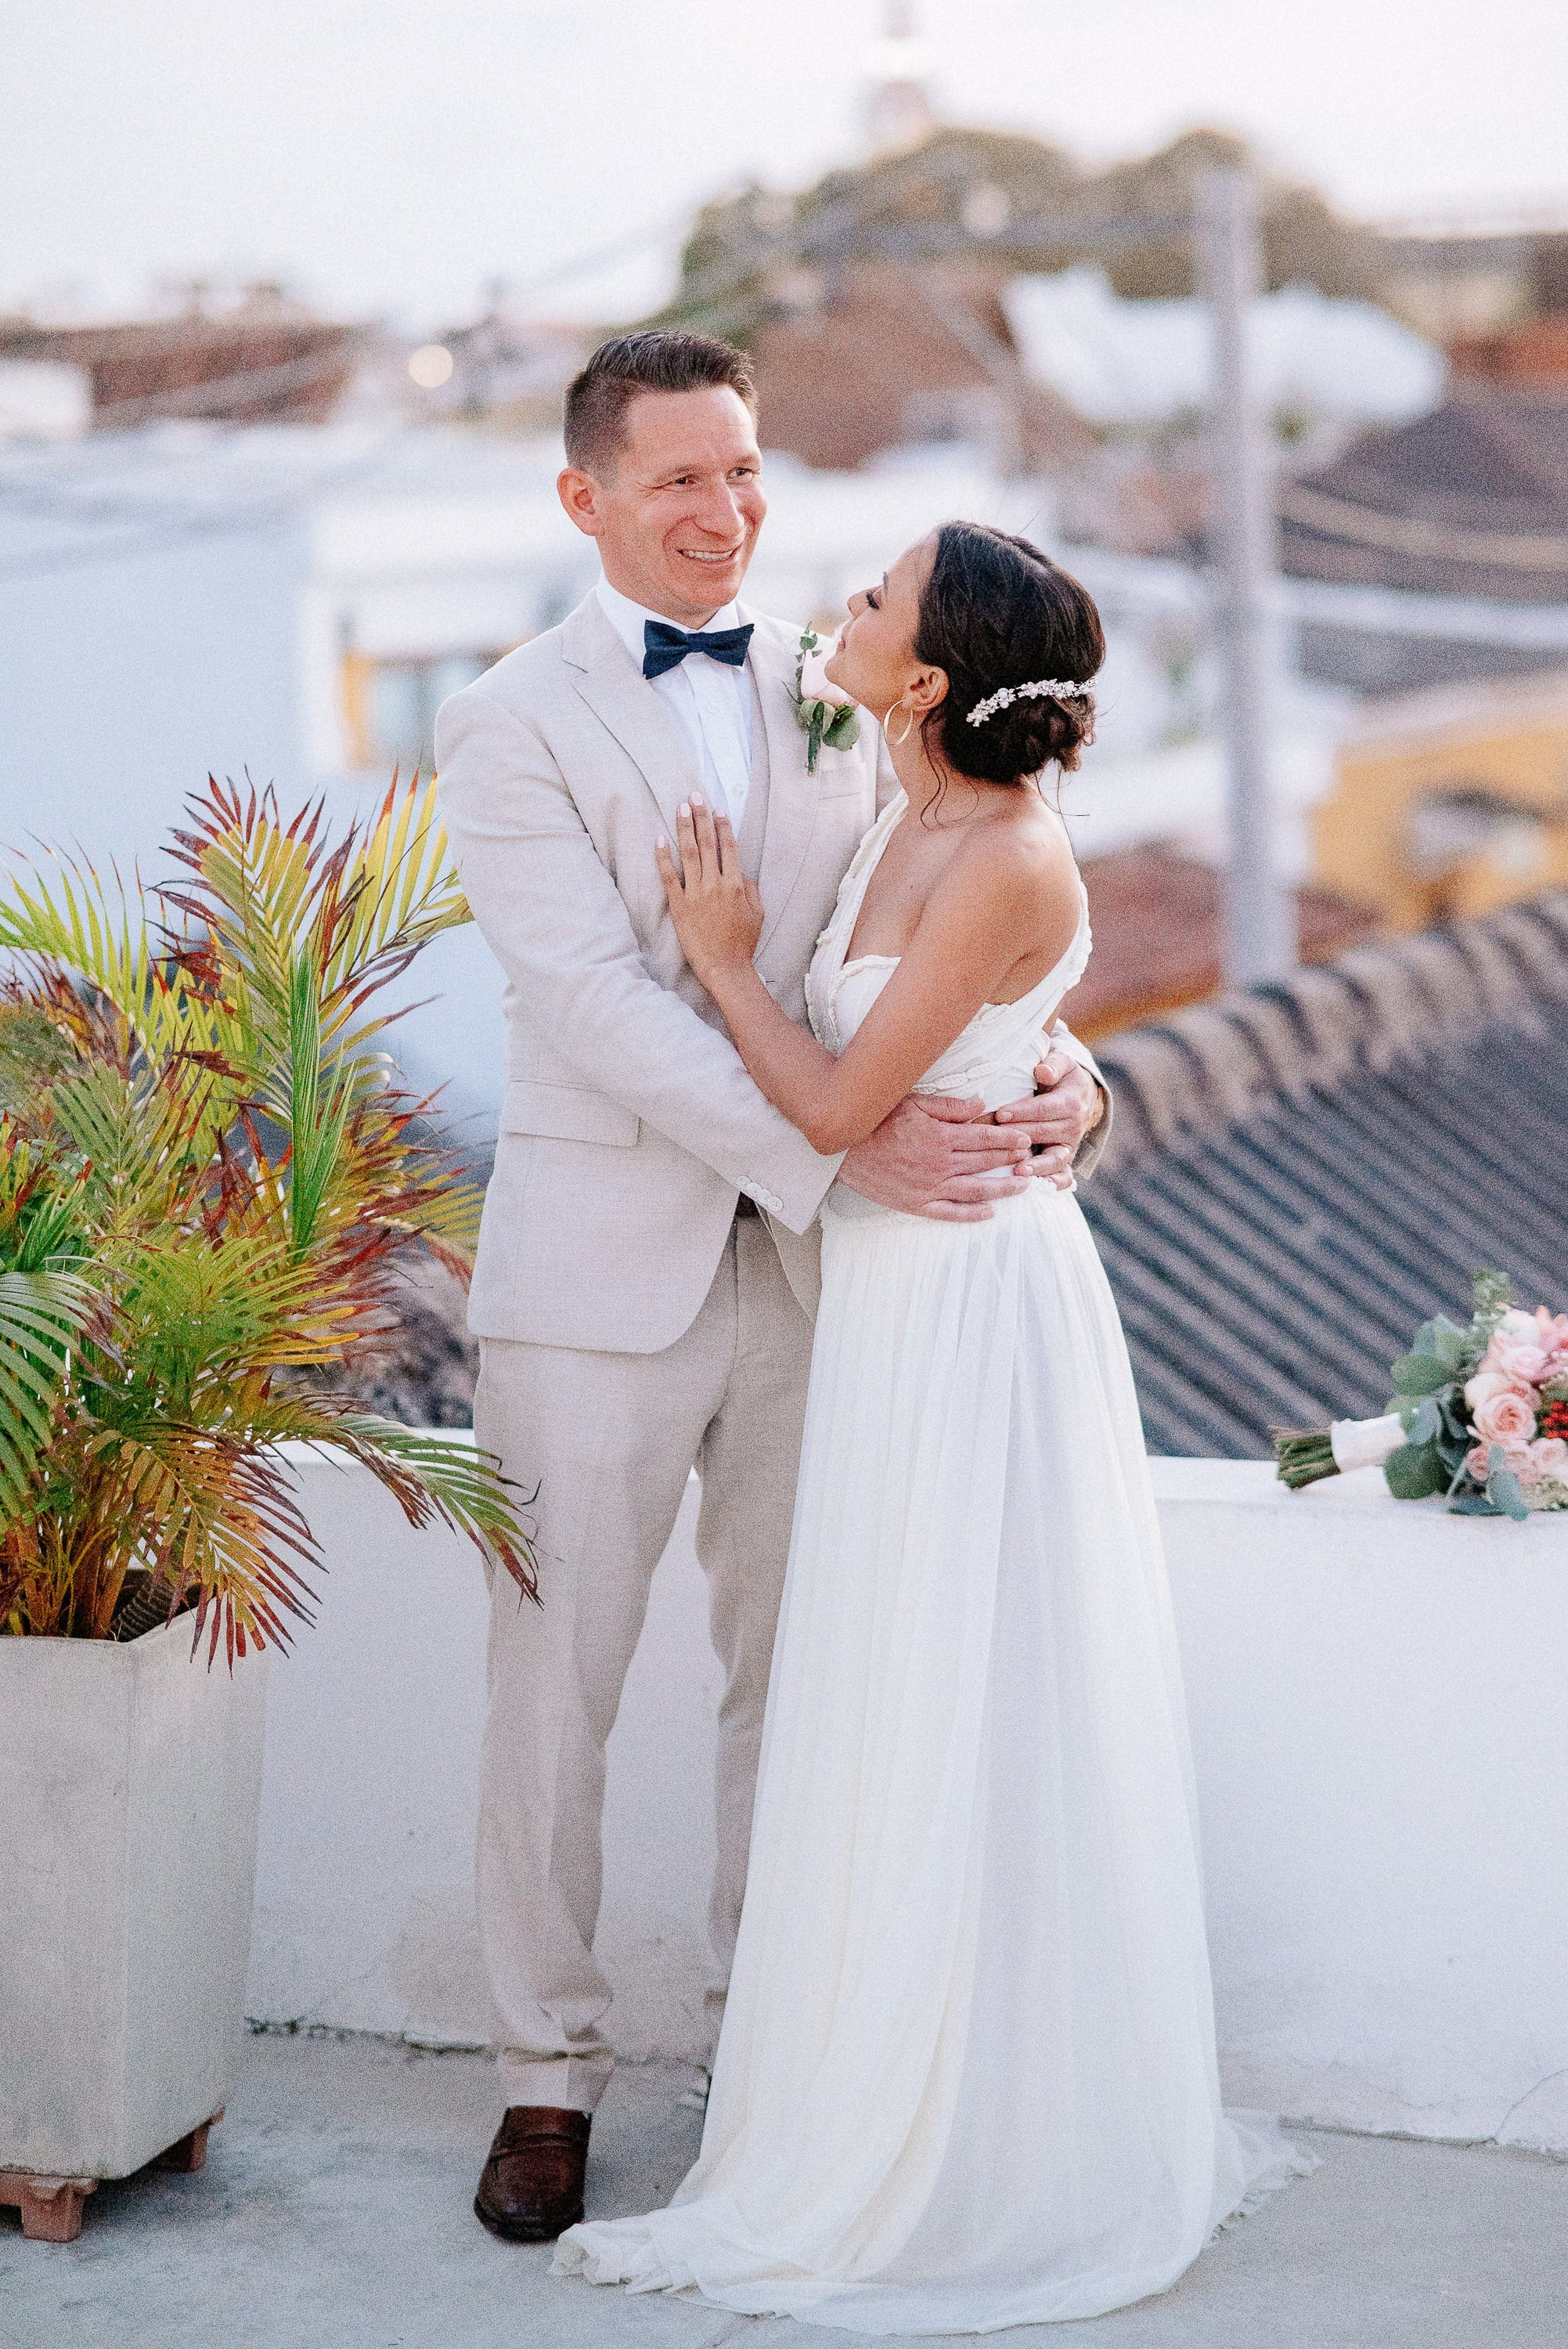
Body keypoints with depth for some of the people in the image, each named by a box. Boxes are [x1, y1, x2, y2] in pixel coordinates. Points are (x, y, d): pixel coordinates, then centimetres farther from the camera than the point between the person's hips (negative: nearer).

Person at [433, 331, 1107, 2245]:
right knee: (553, 1685, 5)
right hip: (601, 1273, -3)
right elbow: (602, 1002, -16)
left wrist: (1053, 1063, -17)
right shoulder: (512, 726, -5)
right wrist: (843, 1150, -25)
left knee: (799, 1674, 12)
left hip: (817, 1266, 4)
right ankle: (549, 2073, 20)